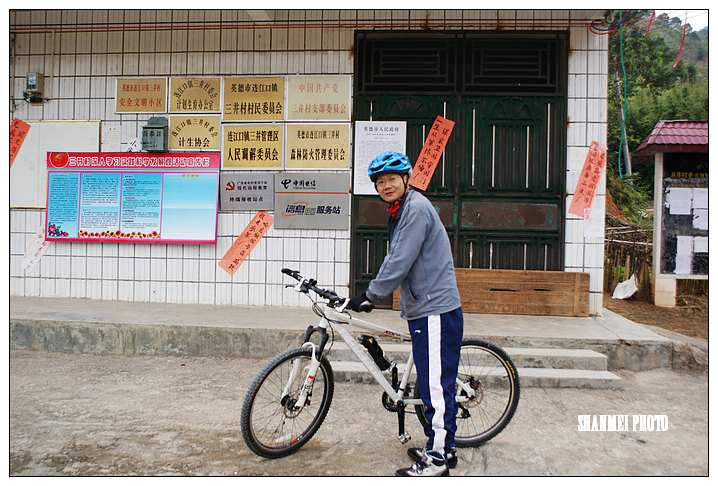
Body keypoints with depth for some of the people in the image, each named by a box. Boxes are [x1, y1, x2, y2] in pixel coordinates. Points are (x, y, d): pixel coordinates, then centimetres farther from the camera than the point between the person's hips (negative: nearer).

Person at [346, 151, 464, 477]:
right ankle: (441, 447, 29)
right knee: (430, 384, 17)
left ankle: (438, 459, 6)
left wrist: (369, 295, -14)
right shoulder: (400, 212, 18)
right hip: (423, 309, 11)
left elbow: (400, 263, -20)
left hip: (436, 310, -11)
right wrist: (371, 294, 21)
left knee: (436, 385, -4)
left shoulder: (416, 209, -15)